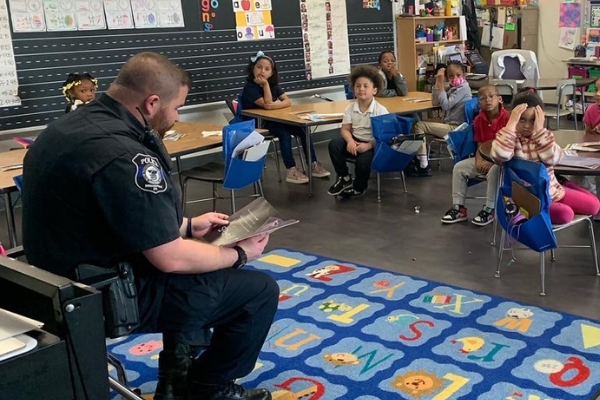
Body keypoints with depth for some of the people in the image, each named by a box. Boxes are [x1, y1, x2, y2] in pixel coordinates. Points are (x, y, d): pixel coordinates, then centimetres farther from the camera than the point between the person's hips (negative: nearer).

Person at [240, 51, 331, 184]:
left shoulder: (273, 84, 7)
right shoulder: (250, 87, -14)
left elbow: (288, 101, -3)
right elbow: (267, 104, -23)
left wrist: (274, 106, -20)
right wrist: (265, 84, -24)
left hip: (272, 120, 7)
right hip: (254, 124, -7)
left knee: (303, 130, -9)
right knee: (285, 133, -30)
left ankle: (313, 164, -3)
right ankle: (291, 171, -27)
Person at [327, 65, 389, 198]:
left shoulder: (381, 110, -12)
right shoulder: (350, 108, 1)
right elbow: (345, 129, -1)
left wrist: (368, 145, -29)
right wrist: (350, 141, -23)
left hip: (372, 145, -4)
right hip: (354, 141, 4)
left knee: (363, 160, -32)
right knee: (334, 144, -21)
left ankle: (358, 187, 3)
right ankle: (344, 178, -3)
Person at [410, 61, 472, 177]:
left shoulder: (463, 88, -16)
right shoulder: (453, 87, 11)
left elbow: (445, 106, -23)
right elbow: (435, 102, 5)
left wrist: (441, 83, -21)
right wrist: (438, 81, -3)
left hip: (455, 128, -10)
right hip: (449, 125, 10)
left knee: (419, 125, -11)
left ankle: (424, 166, -11)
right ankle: (420, 160, 8)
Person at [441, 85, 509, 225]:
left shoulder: (507, 118, -18)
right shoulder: (479, 120, 3)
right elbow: (480, 145, 5)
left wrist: (492, 162, -25)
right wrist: (479, 161, -14)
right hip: (484, 158, 7)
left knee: (494, 170, -37)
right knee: (459, 167, -7)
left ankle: (489, 210, -21)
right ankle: (458, 207, -2)